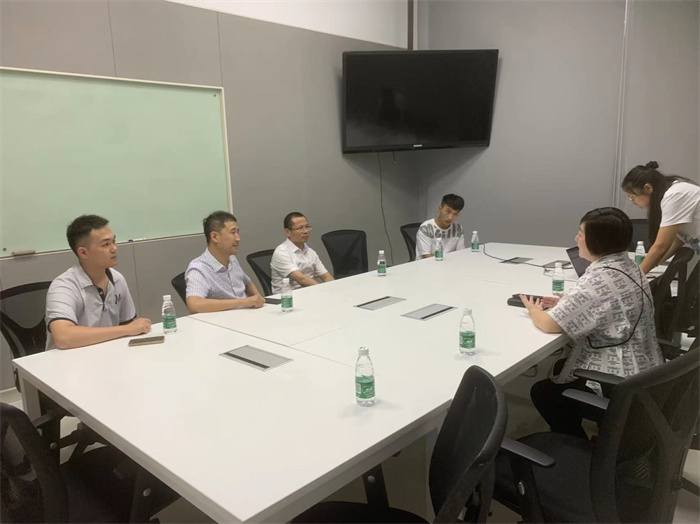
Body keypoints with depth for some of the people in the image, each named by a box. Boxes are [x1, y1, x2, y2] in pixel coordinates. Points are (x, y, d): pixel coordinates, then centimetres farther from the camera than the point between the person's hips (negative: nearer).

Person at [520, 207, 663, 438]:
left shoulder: (599, 278, -28)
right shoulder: (629, 267, 1)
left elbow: (549, 324, -24)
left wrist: (533, 309, -3)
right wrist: (566, 303, 5)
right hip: (643, 372, 9)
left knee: (542, 392, 11)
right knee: (560, 367, 26)